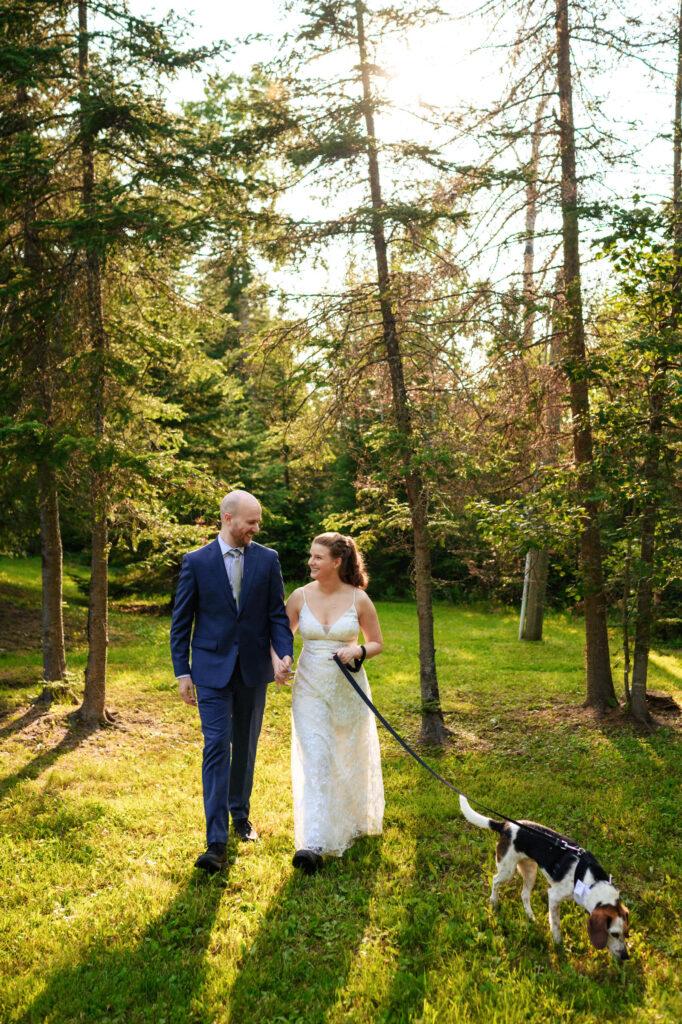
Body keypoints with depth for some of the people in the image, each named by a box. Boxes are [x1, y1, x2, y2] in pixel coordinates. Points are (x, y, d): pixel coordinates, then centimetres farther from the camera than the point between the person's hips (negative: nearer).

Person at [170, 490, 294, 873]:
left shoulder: (267, 559, 1)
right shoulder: (196, 562, -4)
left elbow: (277, 614, 3)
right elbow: (181, 622, 1)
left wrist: (285, 654, -14)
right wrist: (182, 672, -3)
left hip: (254, 669, 3)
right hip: (212, 670, -2)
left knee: (246, 747, 15)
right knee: (216, 748, -8)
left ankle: (241, 814, 35)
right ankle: (217, 843, -7)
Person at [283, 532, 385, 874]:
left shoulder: (358, 599, -6)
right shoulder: (300, 596, -2)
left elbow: (377, 643, 4)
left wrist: (357, 651, -17)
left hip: (348, 688, 0)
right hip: (310, 688, 0)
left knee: (351, 759, 15)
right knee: (313, 761, -9)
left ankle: (354, 821, 40)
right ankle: (313, 844, -11)